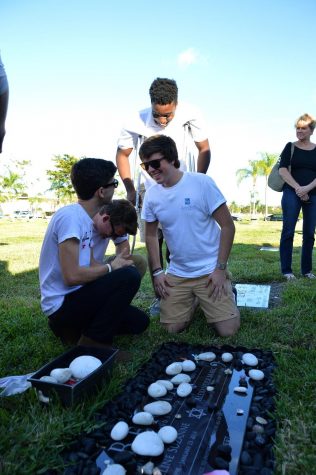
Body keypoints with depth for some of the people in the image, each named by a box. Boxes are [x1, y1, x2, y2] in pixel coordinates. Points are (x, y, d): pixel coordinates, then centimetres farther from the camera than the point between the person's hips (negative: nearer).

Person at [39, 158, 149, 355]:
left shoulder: (86, 218, 8)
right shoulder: (70, 216, -22)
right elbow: (72, 276, -28)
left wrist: (115, 263, -8)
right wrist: (111, 267, -13)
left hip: (75, 298, 9)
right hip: (62, 304, -9)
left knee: (139, 322, 9)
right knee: (130, 276, -23)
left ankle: (73, 329, 14)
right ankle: (93, 344, -9)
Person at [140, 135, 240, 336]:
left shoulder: (202, 183, -15)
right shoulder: (151, 195, -3)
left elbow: (228, 226, -11)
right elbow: (151, 235, 10)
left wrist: (220, 268, -13)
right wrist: (157, 271, 3)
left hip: (210, 270, -3)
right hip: (177, 274, 4)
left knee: (227, 330, -7)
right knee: (171, 328, 1)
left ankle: (226, 292, 24)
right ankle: (193, 300, 30)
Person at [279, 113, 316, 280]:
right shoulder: (290, 147, 6)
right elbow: (282, 170, -5)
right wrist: (298, 188, -13)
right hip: (292, 193, -2)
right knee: (288, 231, -6)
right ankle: (286, 270, -1)